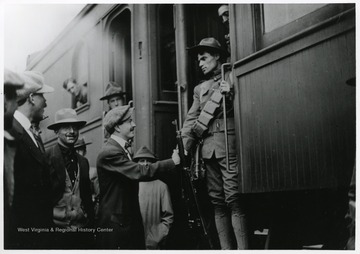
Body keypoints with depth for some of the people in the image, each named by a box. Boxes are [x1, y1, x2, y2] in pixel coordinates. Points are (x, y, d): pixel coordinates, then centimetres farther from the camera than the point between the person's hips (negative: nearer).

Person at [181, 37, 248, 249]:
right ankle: (226, 249, 8)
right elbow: (190, 120, 14)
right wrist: (185, 148, 0)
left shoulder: (232, 79, 7)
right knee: (218, 201, 4)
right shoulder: (200, 89, 21)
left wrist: (230, 95, -12)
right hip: (208, 148, 5)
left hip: (229, 144, -5)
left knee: (234, 199, -11)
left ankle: (243, 249, -11)